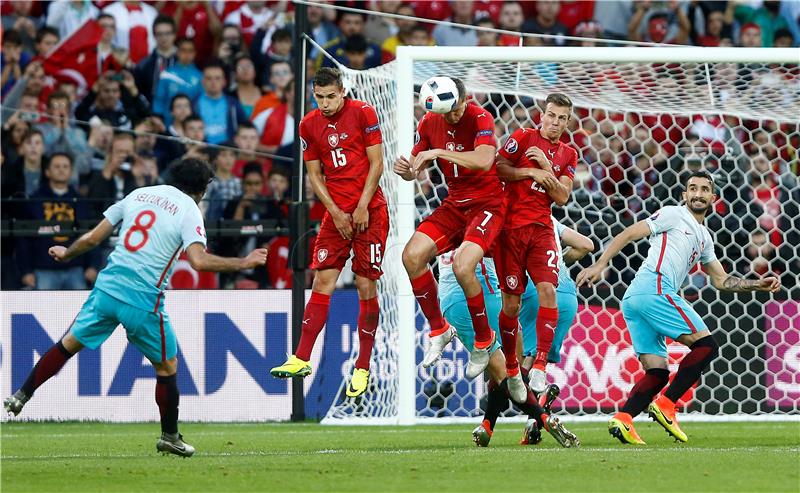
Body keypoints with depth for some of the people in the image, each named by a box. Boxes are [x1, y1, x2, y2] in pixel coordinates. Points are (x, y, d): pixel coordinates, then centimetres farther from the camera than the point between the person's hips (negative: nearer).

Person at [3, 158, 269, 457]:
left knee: (69, 344, 19)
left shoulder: (139, 195, 12)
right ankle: (169, 437, 21)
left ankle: (20, 397, 18)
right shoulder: (190, 210, -2)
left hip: (107, 287, 4)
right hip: (144, 300, -4)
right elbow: (199, 261, -17)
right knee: (167, 366, 14)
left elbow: (93, 238, 13)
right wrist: (243, 263, -8)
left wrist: (67, 253, 31)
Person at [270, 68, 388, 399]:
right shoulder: (309, 125, 5)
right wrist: (337, 213, -2)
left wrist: (362, 207, -10)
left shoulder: (363, 114, -6)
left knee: (366, 286, -4)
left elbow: (376, 164, -5)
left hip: (370, 210, -4)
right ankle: (302, 359, -7)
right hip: (336, 213, 4)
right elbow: (315, 175, 9)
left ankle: (363, 368, 3)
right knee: (323, 281, -5)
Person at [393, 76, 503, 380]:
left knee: (462, 265, -27)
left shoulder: (480, 119, -17)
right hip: (454, 204, 6)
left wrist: (438, 152, -39)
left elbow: (484, 161, -34)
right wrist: (404, 170, -18)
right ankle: (439, 330, 7)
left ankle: (483, 339, -4)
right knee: (412, 255, -12)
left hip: (487, 204, -6)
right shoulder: (430, 123, 0)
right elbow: (415, 170, 7)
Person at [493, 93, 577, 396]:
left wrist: (546, 167, -8)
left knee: (547, 290, -17)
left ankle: (540, 365, -16)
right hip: (512, 226, -3)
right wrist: (531, 172, -13)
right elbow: (497, 168, -7)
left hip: (542, 229, 3)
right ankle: (511, 368, 15)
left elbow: (562, 197, 3)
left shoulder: (568, 155, 12)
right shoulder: (522, 138, 2)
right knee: (511, 301, 1)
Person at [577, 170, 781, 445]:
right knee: (706, 345, -9)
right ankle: (666, 404, -14)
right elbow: (629, 234, -1)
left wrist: (758, 285, 21)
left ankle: (622, 418, -15)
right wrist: (600, 265, -12)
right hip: (655, 289, -9)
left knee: (657, 373, 1)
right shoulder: (674, 215, 5)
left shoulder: (704, 238, 30)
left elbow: (721, 281, 32)